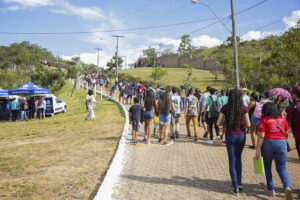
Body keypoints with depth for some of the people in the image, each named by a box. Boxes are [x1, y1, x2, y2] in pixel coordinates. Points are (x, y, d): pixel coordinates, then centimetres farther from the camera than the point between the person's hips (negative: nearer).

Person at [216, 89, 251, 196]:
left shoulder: (225, 108, -7)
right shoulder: (244, 108, -6)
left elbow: (218, 123, -7)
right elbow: (248, 124, -9)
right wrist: (242, 124, 12)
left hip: (230, 136, -1)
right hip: (241, 136, 2)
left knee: (232, 161, 7)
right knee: (238, 159, 22)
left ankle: (235, 188, 8)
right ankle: (239, 183, 24)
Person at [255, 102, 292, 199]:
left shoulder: (264, 120, -5)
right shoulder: (282, 119, 7)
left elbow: (261, 136, -12)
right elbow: (286, 134, 11)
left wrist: (258, 149, -10)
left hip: (268, 143, -3)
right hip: (281, 143, 3)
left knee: (267, 167, 16)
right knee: (282, 168, 10)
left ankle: (271, 189, 22)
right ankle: (287, 187, -14)